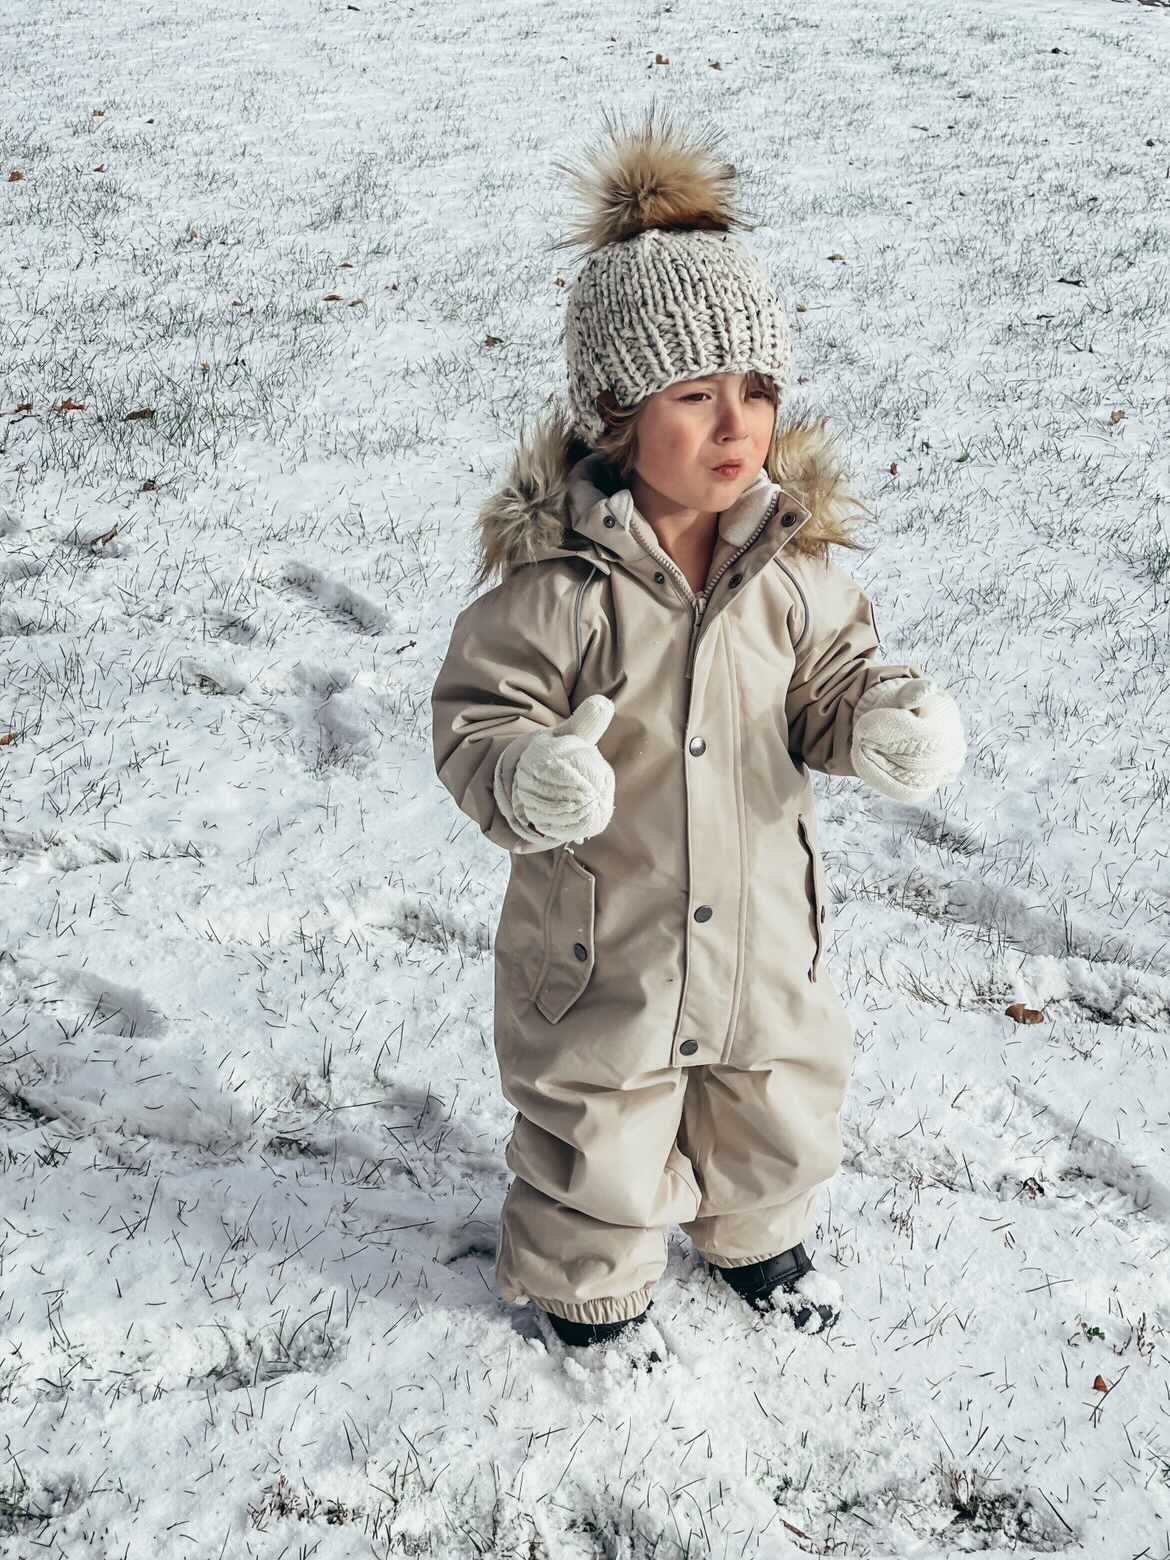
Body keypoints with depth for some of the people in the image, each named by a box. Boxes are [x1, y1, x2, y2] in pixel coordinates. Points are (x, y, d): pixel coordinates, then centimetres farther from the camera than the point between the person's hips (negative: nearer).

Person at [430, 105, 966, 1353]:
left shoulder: (790, 556, -9)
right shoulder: (555, 580, -24)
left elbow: (828, 678, 3)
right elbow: (476, 717, -18)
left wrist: (883, 720, -18)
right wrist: (528, 779, -39)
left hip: (761, 919, 5)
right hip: (602, 939, -4)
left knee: (778, 1106, 26)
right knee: (598, 1131, 15)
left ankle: (753, 1234, 57)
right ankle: (582, 1287, 46)